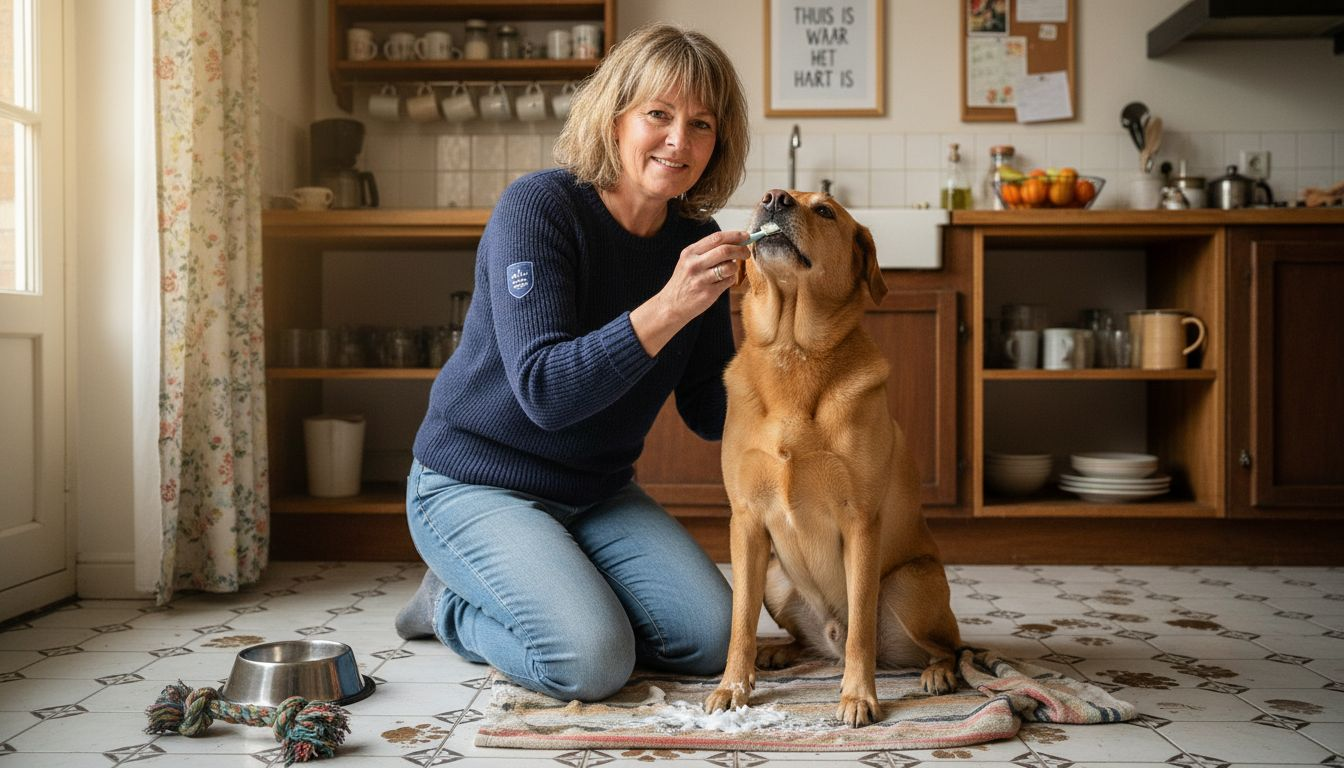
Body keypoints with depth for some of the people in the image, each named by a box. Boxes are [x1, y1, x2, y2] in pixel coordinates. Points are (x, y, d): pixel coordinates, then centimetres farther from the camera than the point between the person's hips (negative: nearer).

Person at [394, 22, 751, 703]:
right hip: (476, 485, -6)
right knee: (591, 662, -23)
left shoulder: (695, 241, -1)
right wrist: (667, 309, -38)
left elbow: (709, 412, 1)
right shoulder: (538, 207, -19)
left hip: (597, 492, 7)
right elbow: (545, 390, -28)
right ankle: (452, 607, 7)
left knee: (711, 638, -7)